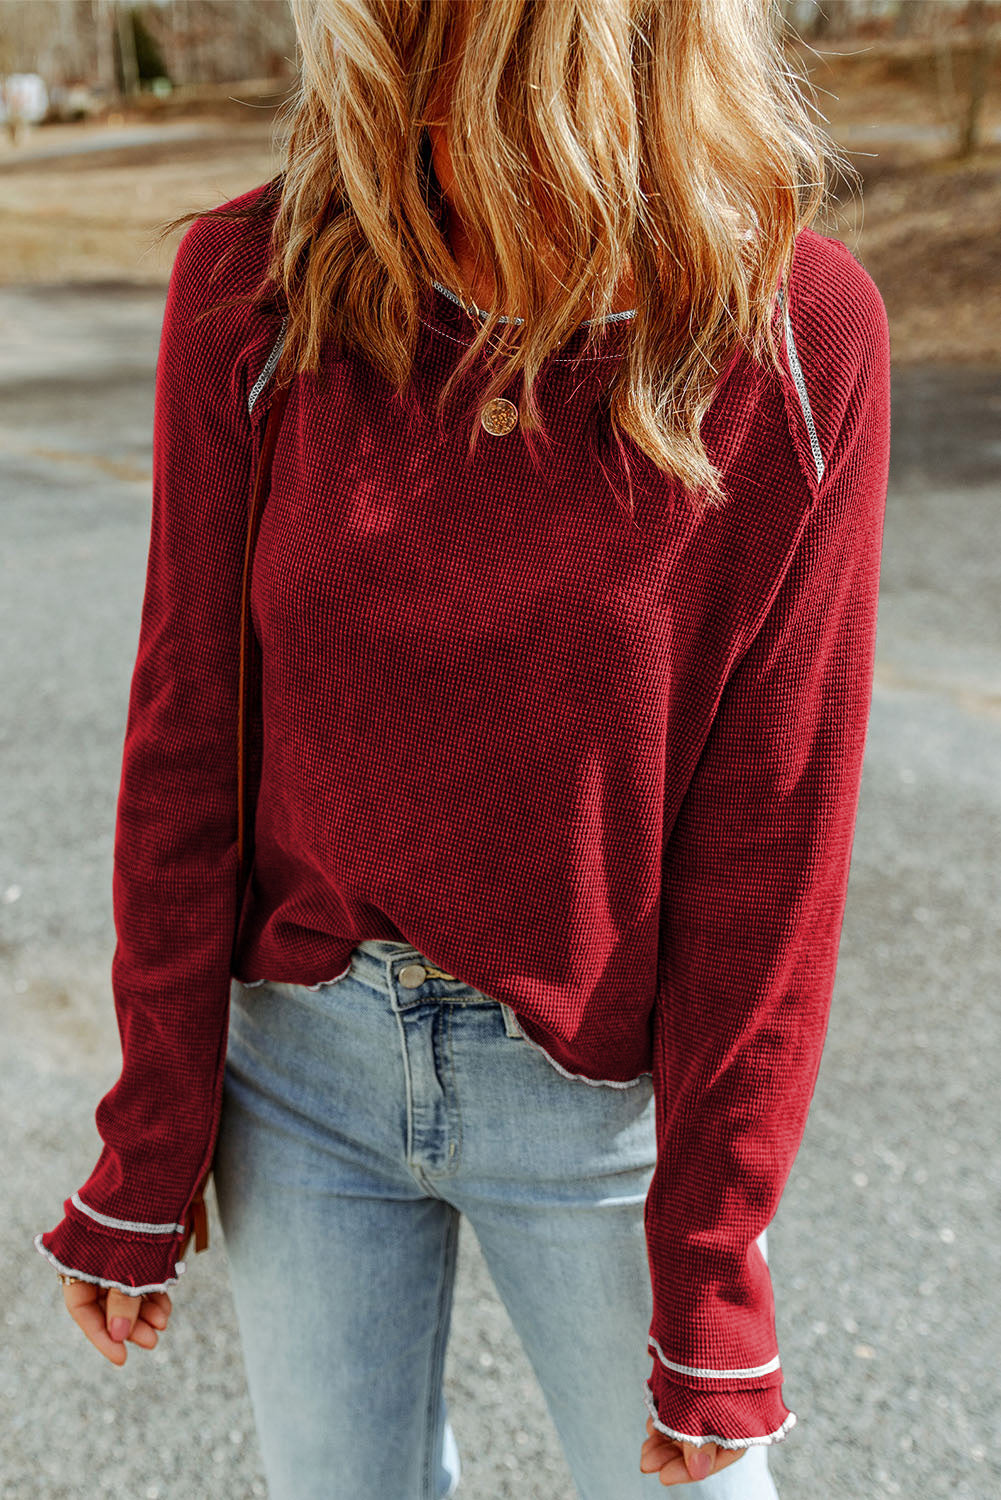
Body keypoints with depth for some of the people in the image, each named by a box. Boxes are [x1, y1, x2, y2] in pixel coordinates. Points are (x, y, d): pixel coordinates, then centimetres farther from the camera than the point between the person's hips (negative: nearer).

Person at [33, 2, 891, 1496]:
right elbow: (185, 745, -6)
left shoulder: (793, 336, -16)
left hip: (605, 1088, -1)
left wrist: (711, 1272, -8)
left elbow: (769, 836, -13)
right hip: (305, 1058, 2)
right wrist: (151, 1152, 0)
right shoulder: (253, 290, -11)